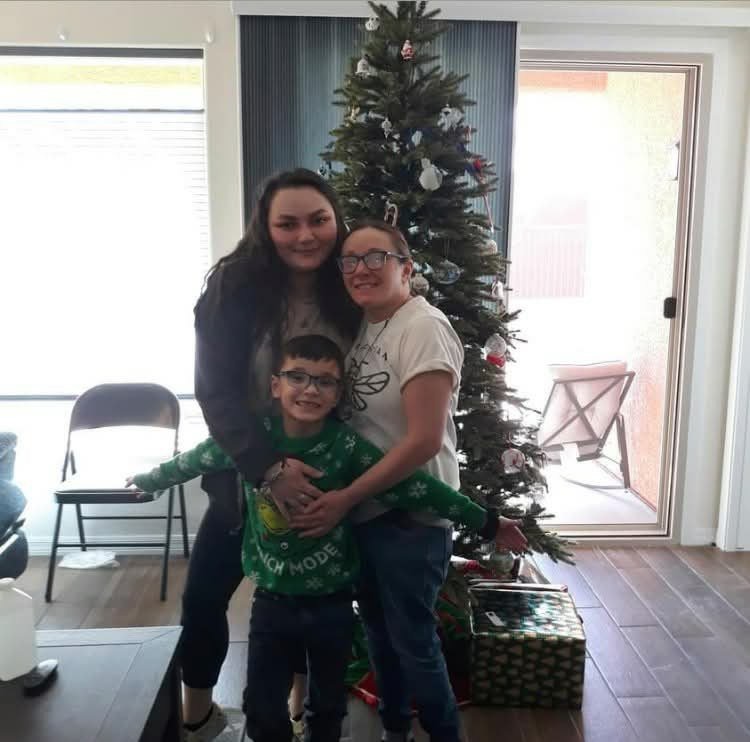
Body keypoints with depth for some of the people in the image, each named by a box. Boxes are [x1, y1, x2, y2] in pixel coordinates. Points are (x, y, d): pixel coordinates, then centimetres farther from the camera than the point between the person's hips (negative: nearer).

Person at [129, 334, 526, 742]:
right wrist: (147, 480, 20)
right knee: (262, 707, 13)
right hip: (271, 599, 1)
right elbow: (196, 459, 5)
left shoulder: (347, 446, -18)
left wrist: (485, 521, -15)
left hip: (331, 602, -1)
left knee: (328, 704, 20)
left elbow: (415, 486, -16)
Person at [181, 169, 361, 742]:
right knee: (204, 594, 10)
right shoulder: (235, 287, -14)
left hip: (326, 475, 1)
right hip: (248, 473, 0)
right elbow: (215, 390, -18)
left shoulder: (350, 291, -9)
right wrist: (268, 465, -28)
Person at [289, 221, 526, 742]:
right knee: (378, 629, 21)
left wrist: (345, 497, -20)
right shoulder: (362, 325, 5)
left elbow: (424, 440, -25)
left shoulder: (424, 328, -20)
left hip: (412, 516, -8)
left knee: (412, 640, 8)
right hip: (365, 510, 8)